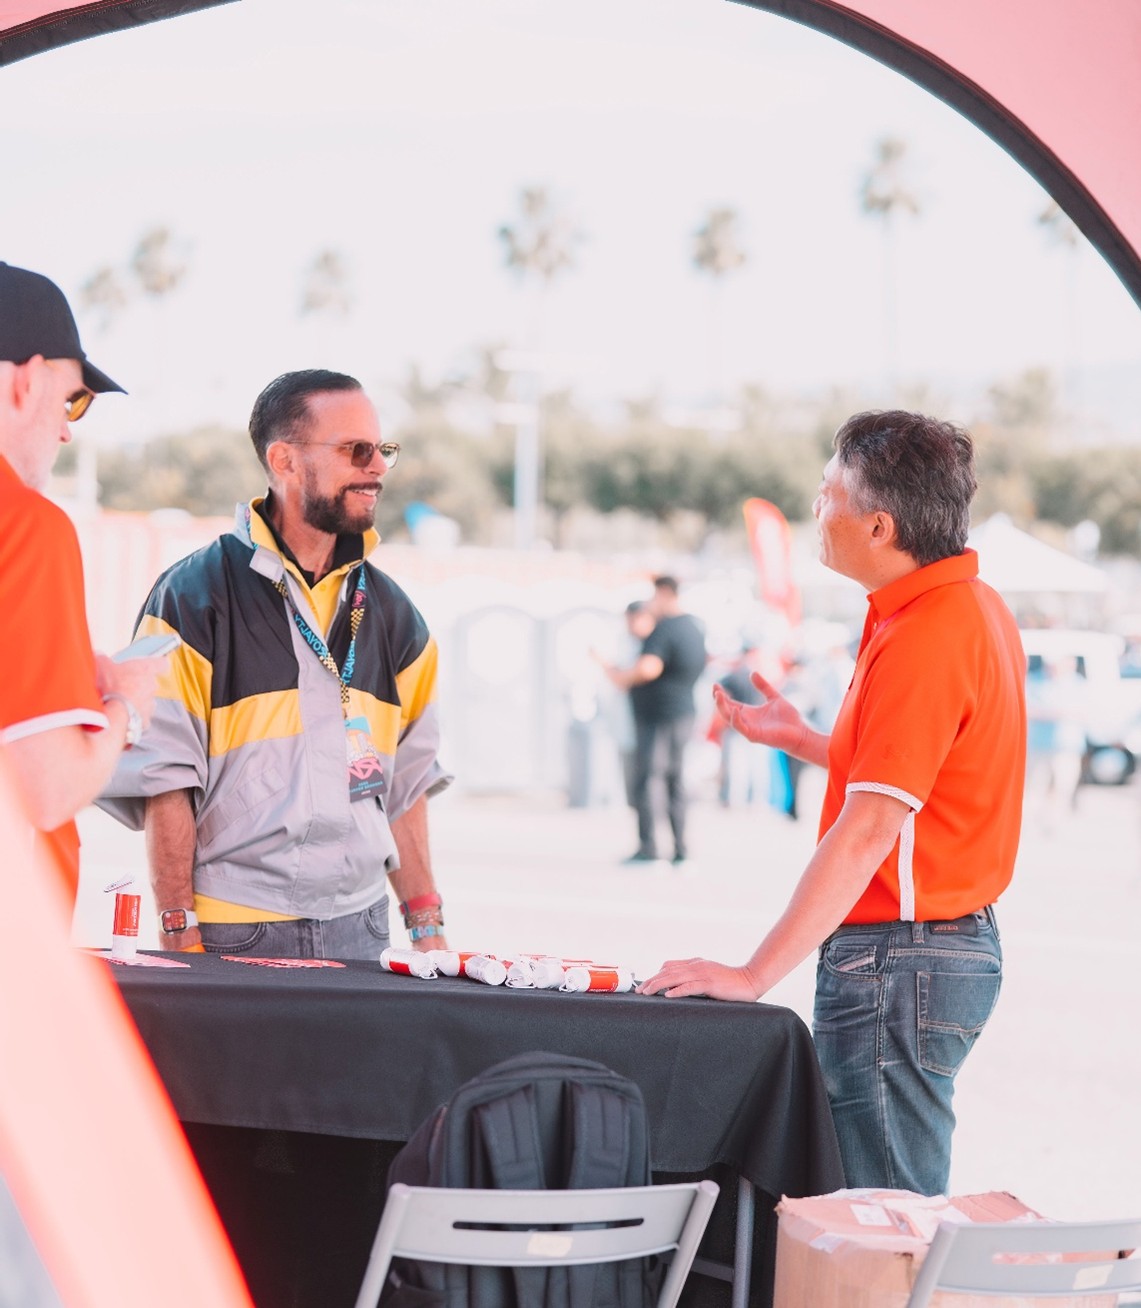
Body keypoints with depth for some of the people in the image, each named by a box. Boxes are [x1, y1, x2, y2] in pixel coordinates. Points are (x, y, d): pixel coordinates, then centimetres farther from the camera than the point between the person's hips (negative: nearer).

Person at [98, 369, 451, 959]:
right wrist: (180, 933, -12)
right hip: (233, 933, -4)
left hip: (359, 927, 5)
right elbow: (166, 779, -7)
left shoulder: (390, 612, 13)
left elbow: (406, 781, 14)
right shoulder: (192, 598, -4)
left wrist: (426, 926, 9)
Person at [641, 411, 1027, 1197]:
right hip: (956, 944, 10)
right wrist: (799, 739, 17)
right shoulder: (971, 607, 12)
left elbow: (867, 833, -25)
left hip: (899, 956, -10)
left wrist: (754, 975, -24)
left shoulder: (926, 637, -20)